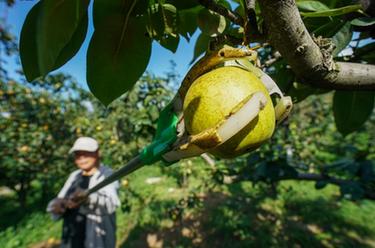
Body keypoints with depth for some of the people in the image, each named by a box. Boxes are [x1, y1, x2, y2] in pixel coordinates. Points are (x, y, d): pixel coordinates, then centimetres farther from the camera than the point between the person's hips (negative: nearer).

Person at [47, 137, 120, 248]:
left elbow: (110, 203, -29)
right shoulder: (74, 176, 8)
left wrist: (88, 198, -46)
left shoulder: (108, 175, -12)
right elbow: (57, 203, 5)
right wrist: (58, 206, -17)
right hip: (72, 239, 6)